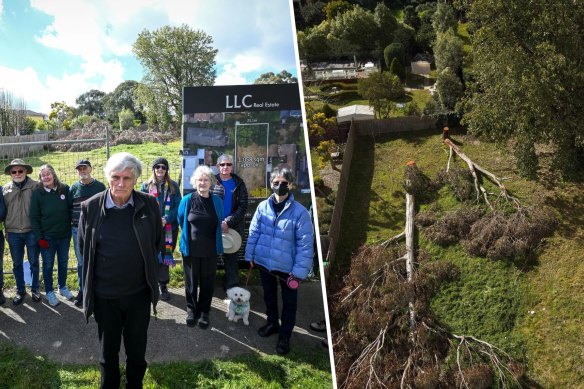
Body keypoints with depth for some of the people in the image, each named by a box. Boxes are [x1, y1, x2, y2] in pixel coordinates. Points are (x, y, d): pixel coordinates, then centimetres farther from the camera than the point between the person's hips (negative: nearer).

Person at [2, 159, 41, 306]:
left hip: (31, 231, -3)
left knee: (34, 263, 10)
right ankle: (20, 291, 28)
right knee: (17, 264, 13)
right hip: (13, 233, 3)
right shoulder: (5, 189, 2)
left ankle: (35, 289, 27)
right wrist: (6, 230, 9)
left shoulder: (35, 186, -8)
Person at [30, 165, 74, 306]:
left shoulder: (64, 189, -6)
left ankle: (63, 287, 36)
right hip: (47, 237, -2)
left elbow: (70, 210, 2)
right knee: (48, 265, 11)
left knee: (63, 262, 16)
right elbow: (34, 218, -7)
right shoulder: (37, 193, -9)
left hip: (64, 235, 2)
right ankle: (49, 292, 27)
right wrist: (39, 238, -10)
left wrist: (70, 228, 0)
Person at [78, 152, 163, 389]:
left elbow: (158, 243, 4)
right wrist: (99, 274, 7)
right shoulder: (91, 207, -10)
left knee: (137, 350, 17)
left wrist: (145, 268, 6)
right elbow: (83, 246, 4)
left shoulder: (149, 205, -9)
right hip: (104, 295, 0)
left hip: (139, 293, 0)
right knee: (108, 350, 20)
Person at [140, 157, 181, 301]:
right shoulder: (146, 186, 6)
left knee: (165, 256, 4)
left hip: (168, 228, 0)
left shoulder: (173, 186, 6)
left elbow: (178, 206, 1)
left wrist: (166, 219, -13)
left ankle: (163, 285, 16)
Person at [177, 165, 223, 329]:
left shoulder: (217, 201, -2)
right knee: (191, 281, 12)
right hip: (191, 249, -1)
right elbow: (181, 220, 9)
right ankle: (191, 310, 31)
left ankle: (204, 311, 27)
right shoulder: (187, 200, -6)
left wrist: (207, 235, 11)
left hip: (210, 250, 1)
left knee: (208, 282, 10)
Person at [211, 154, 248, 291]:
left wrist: (228, 222, -14)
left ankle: (231, 287, 20)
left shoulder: (239, 183, 2)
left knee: (231, 257, 8)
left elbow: (243, 206, -3)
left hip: (233, 227, 0)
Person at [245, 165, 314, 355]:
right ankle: (272, 323, 49)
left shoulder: (299, 212, -17)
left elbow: (305, 244, -15)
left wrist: (299, 271, -16)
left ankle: (285, 335, 34)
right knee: (269, 296, 24)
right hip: (264, 262, 3)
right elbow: (254, 233, 3)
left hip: (287, 266, -3)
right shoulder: (263, 206, -6)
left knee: (288, 302, 14)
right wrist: (250, 255, 4)